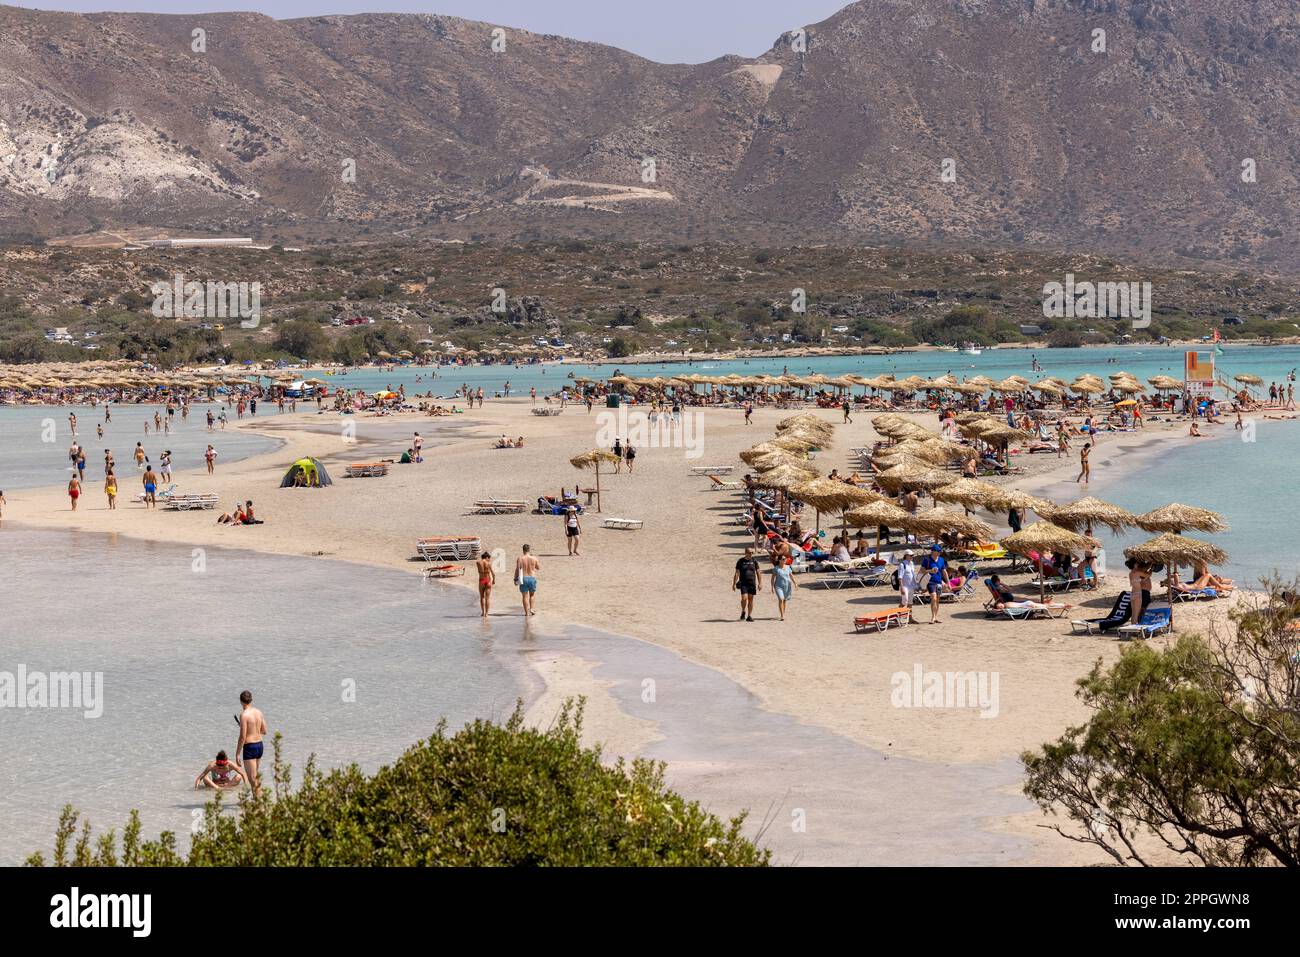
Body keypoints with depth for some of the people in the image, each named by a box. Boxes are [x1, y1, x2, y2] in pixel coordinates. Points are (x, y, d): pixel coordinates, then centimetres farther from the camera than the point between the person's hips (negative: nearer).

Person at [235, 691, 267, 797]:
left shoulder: (244, 715, -16)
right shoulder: (258, 712, 5)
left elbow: (242, 737, -18)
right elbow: (264, 731, 14)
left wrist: (237, 754, -13)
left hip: (250, 747, -8)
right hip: (260, 745, 8)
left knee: (252, 779, -4)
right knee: (256, 776, 24)